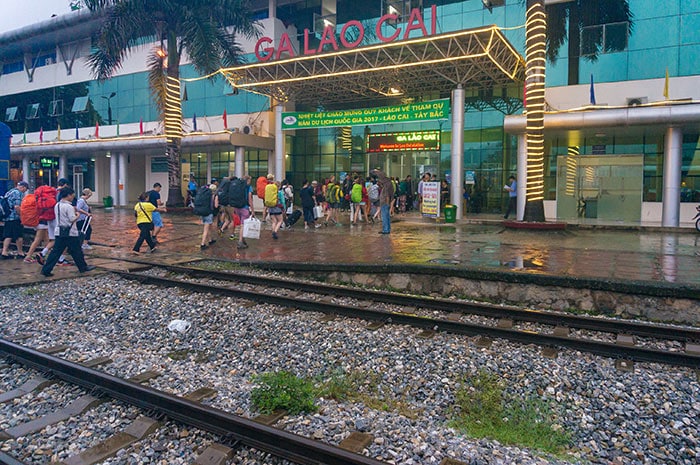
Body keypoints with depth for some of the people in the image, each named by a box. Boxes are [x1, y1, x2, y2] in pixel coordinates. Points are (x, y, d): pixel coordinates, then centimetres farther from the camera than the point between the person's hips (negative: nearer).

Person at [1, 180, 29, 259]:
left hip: (7, 217, 9)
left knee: (8, 235, 9)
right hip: (15, 218, -9)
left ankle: (4, 252, 6)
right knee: (19, 236, 1)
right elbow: (17, 206, -21)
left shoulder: (10, 192, 18)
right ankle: (20, 252, 9)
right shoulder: (18, 193, -12)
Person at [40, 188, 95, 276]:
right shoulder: (69, 207, -15)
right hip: (70, 233, -7)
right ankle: (83, 267, 20)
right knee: (76, 251, 7)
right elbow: (72, 219, -18)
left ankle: (46, 269, 0)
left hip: (59, 232, 7)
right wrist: (77, 215, -1)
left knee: (56, 251, 6)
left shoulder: (57, 205, 10)